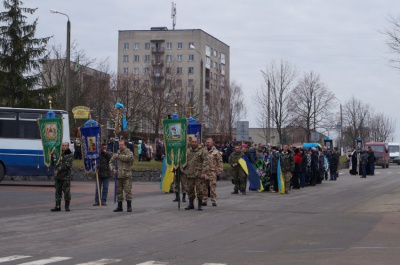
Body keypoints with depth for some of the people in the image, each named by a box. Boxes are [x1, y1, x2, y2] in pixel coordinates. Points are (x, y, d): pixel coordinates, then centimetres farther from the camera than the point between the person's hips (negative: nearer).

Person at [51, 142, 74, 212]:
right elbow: (53, 164, 17)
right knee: (58, 191, 7)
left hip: (66, 175, -5)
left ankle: (67, 206, 5)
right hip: (58, 176, 5)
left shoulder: (70, 155, -1)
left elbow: (67, 165, -12)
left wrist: (58, 170, -16)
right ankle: (58, 206, 11)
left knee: (66, 190, -4)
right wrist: (53, 157, -2)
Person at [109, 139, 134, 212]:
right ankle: (119, 206, 15)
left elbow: (128, 158, -22)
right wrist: (113, 169, 1)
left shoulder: (129, 152, 0)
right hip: (118, 175, 5)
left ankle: (129, 206, -1)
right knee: (119, 191, 7)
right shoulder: (117, 153, 15)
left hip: (127, 175, -5)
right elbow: (111, 162, 20)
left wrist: (119, 156, -14)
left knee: (128, 190, -7)